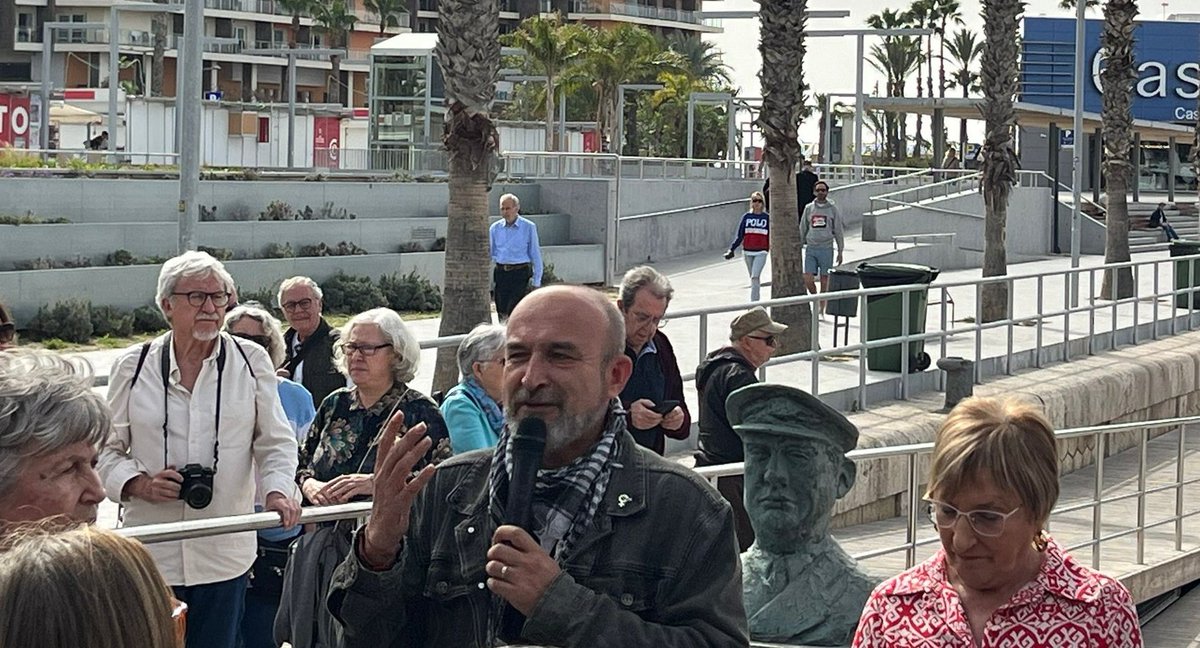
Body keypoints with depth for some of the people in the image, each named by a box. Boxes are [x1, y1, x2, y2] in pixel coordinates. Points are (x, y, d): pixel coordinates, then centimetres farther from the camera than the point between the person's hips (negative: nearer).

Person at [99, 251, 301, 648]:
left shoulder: (251, 361, 3)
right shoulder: (133, 366, 2)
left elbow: (276, 442, 3)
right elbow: (108, 448, 7)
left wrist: (277, 489, -15)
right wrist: (139, 484, -11)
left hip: (224, 554, 1)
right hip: (151, 551, 0)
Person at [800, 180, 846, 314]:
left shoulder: (832, 208, 2)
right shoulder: (809, 208, 9)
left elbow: (839, 231, 4)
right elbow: (802, 230, 14)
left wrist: (840, 252, 1)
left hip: (826, 249, -2)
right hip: (811, 249, 2)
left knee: (824, 280, 1)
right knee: (808, 279, -6)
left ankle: (822, 308, 9)